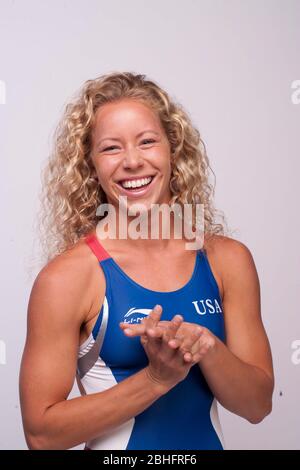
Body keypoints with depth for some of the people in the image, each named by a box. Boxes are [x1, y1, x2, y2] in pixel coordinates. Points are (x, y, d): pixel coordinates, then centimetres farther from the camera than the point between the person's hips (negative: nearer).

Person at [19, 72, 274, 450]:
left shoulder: (228, 259, -10)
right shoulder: (66, 277, -19)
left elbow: (258, 405, -8)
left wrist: (206, 346, -25)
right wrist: (157, 378, -28)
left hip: (210, 440, 3)